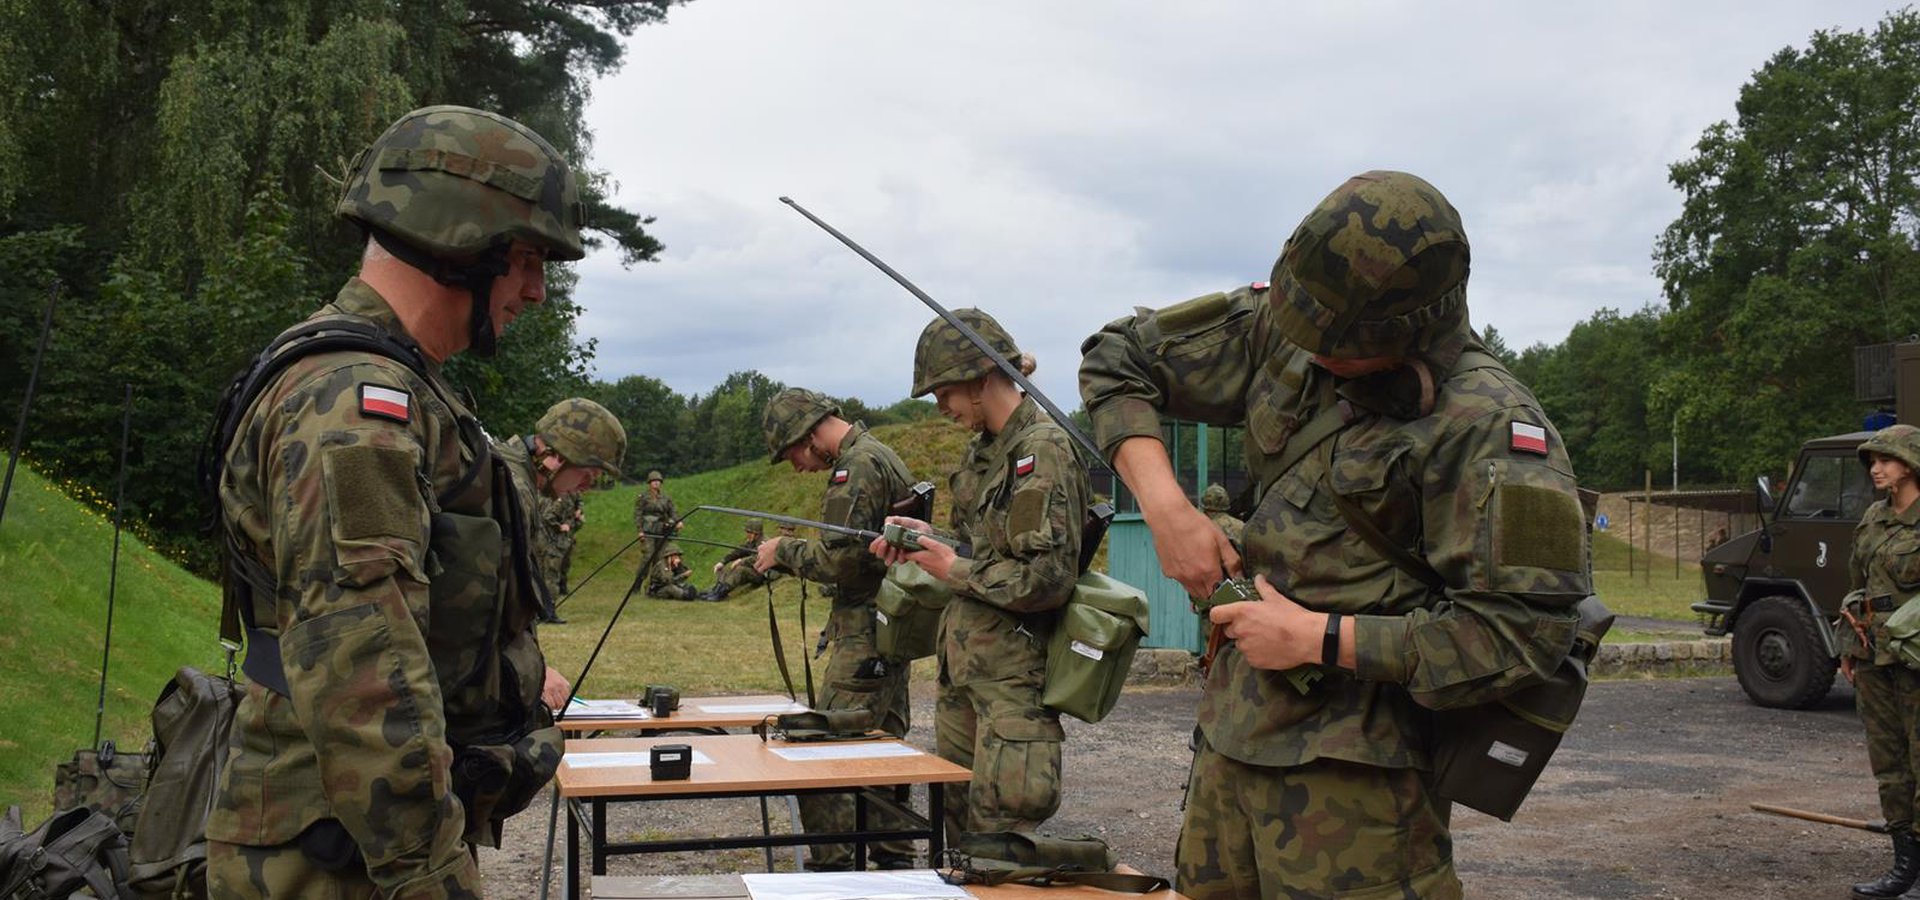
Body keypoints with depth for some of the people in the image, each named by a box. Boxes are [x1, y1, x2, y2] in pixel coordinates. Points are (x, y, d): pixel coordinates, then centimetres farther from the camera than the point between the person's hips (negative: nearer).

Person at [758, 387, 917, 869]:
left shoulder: (857, 467, -16)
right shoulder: (882, 455, 17)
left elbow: (839, 558, -22)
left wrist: (784, 550, -7)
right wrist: (780, 559, 15)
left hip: (866, 637, -11)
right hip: (894, 626, 11)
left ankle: (831, 867, -7)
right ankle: (894, 859, 22)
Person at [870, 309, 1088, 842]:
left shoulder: (1043, 452, -15)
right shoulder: (986, 449, 12)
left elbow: (1048, 580, -21)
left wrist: (954, 569, -12)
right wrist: (926, 538, 7)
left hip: (1014, 673, -9)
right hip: (963, 664, 9)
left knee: (999, 834, -6)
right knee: (958, 820, 14)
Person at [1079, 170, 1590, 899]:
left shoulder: (1487, 425, -17)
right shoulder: (1277, 331, 1)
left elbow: (1523, 629, -22)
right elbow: (1116, 359, 9)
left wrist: (1317, 639, -18)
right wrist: (1165, 506, -5)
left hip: (1353, 764, -6)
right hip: (1233, 727, 7)